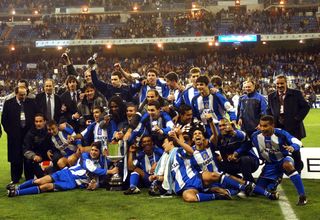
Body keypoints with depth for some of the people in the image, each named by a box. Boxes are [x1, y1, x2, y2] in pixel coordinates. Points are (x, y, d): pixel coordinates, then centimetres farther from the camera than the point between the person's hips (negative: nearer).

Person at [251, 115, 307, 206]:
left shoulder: (280, 133, -24)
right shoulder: (256, 136, -14)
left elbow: (298, 142, -31)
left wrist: (292, 147, -52)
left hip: (284, 159, -4)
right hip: (270, 164, 4)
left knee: (287, 165, -43)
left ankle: (302, 196, -38)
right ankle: (276, 180, 31)